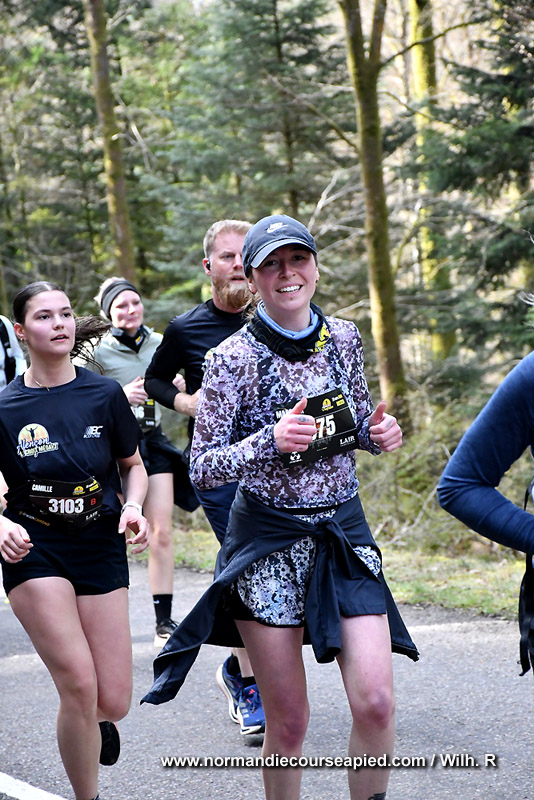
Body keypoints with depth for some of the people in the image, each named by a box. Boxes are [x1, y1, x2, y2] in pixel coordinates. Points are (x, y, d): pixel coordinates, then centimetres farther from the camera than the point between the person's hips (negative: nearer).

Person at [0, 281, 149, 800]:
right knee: (79, 686, -16)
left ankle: (94, 721, 39)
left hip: (101, 546, 2)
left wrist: (133, 507, -8)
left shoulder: (104, 395, -2)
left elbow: (133, 466, 12)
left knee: (113, 701, 0)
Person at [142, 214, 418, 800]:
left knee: (376, 703, -9)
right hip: (267, 542, -3)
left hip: (344, 532, 3)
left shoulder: (343, 337, 3)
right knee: (288, 723, 1)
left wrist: (380, 433, -4)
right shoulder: (234, 357, -10)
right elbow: (201, 470, -10)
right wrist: (271, 440, -26)